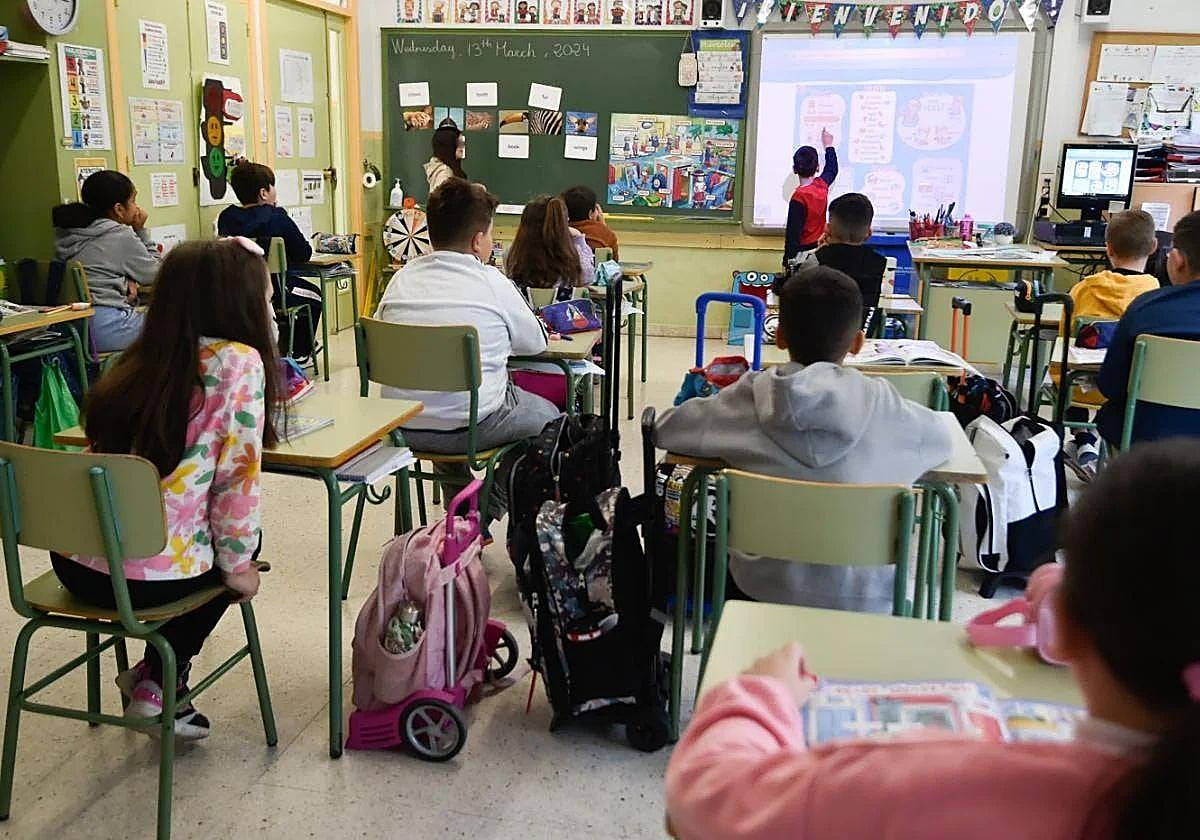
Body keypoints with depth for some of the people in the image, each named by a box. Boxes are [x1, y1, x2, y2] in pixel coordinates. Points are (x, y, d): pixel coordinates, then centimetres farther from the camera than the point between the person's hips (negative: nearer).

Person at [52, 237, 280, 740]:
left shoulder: (143, 359, 10)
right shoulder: (240, 361, -9)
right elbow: (238, 475, -12)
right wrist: (239, 565, 1)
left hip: (74, 563, 7)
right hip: (151, 579, -6)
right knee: (243, 536, 26)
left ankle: (156, 676, 32)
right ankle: (156, 684, 22)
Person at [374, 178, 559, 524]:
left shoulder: (401, 279, 3)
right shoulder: (492, 282, -8)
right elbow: (536, 342, 4)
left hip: (402, 427, 5)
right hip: (469, 428, -5)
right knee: (546, 414, 22)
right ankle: (482, 518, 21)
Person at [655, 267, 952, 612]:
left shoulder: (749, 398, -13)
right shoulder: (884, 407, -13)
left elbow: (664, 428, -1)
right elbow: (942, 440, 7)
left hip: (762, 588, 1)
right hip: (864, 597, 0)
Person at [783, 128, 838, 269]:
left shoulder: (799, 197, -22)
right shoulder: (822, 185, -3)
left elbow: (793, 233, -19)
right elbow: (832, 169, 23)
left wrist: (787, 262, -12)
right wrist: (828, 146, 37)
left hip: (803, 251, -7)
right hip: (820, 248, 7)